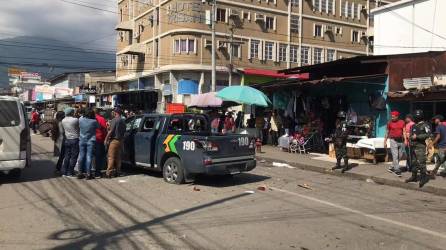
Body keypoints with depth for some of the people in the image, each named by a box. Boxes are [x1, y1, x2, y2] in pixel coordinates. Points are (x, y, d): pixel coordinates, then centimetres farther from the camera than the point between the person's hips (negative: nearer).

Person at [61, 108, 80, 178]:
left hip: (67, 140, 6)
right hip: (75, 140, -6)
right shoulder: (75, 120, -15)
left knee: (67, 156, 13)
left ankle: (65, 172, 16)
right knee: (73, 157, 0)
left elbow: (63, 130, 11)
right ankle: (70, 173, 2)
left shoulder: (63, 120, 4)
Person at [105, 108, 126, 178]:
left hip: (114, 140, -8)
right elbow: (124, 131, 18)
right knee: (118, 157, 12)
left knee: (111, 157, -5)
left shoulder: (114, 120, -12)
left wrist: (106, 139, -8)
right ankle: (117, 172, 15)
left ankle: (109, 172, -7)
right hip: (120, 140, 8)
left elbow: (111, 131, -15)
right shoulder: (123, 121, 12)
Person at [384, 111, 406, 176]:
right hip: (393, 140, -3)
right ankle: (397, 170, -7)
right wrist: (385, 141, 6)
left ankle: (392, 168, 22)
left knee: (399, 156, 7)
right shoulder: (390, 123, 1)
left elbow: (404, 131, 2)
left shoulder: (402, 122, 5)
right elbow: (387, 132, 8)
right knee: (395, 156, -9)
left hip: (401, 140, 3)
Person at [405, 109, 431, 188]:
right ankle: (414, 177, 21)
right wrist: (412, 137, 3)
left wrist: (417, 136, -16)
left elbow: (428, 134, -17)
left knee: (421, 162, -12)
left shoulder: (425, 125, -5)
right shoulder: (413, 126, 18)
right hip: (413, 146, 8)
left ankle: (424, 178, -6)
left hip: (420, 146, -8)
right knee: (414, 162, 12)